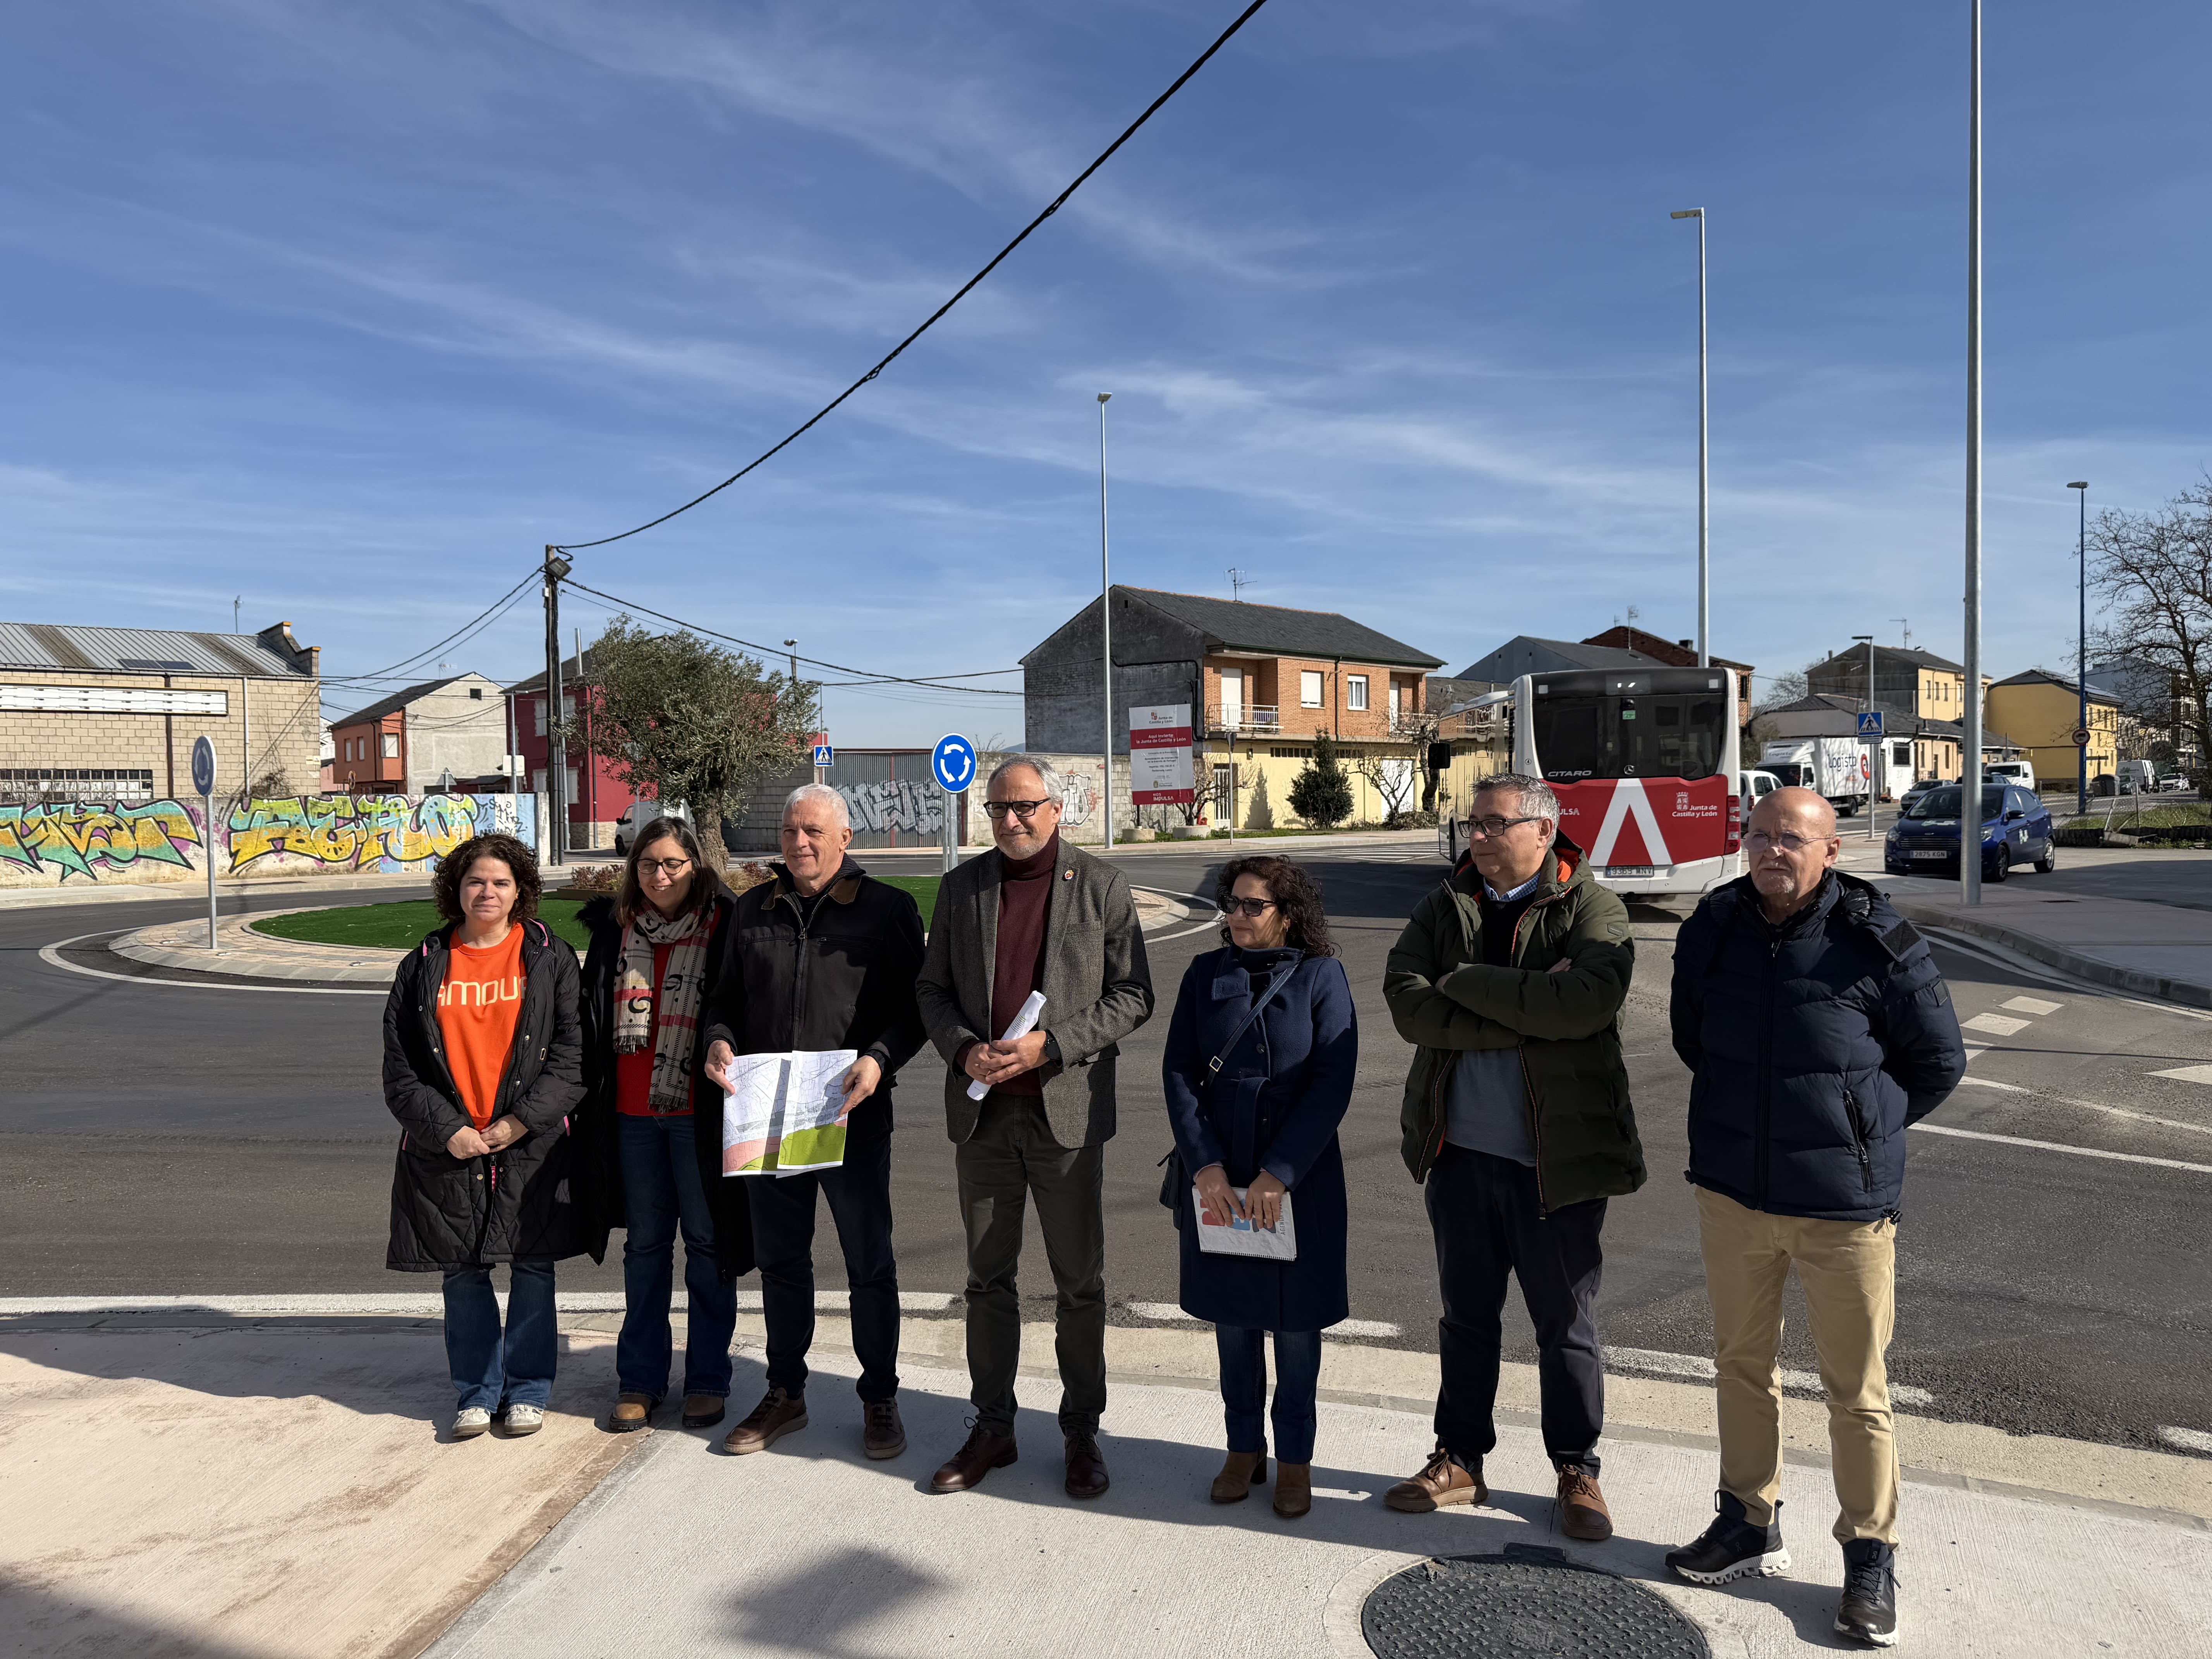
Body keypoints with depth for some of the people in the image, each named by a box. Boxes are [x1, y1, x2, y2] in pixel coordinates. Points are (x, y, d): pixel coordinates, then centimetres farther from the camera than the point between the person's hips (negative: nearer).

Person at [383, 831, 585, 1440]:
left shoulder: (550, 959, 1)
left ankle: (527, 1391, 21)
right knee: (464, 1276, 9)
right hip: (449, 1148, 2)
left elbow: (573, 1053, -4)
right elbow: (400, 1069, 4)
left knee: (532, 1270, 5)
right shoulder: (423, 966, 6)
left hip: (531, 1146, -1)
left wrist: (520, 1122, -11)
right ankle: (478, 1392, 25)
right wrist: (447, 1130, -8)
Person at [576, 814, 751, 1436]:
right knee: (644, 1245, 13)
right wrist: (591, 1100, 9)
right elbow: (593, 1019, 12)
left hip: (700, 1111, -4)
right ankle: (639, 1380, 24)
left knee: (707, 1244, 7)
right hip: (633, 1112, 4)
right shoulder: (614, 929, 6)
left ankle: (708, 1380, 20)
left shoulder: (726, 928, -6)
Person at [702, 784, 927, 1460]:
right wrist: (719, 1040, -3)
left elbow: (914, 1005, -3)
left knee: (870, 1262, 6)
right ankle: (785, 1394, 31)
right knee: (780, 1259, 15)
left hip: (853, 1114, -4)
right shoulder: (754, 909, 11)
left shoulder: (888, 908, -2)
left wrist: (880, 1059, -19)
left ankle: (880, 1398, 22)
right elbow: (729, 996, 18)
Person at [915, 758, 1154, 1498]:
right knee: (988, 1279, 13)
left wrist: (1051, 1045, -15)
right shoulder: (962, 885, 7)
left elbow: (1132, 995, -4)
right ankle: (992, 1427, 28)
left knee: (1080, 1284, 8)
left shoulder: (1101, 885, -2)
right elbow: (933, 988, 10)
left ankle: (1081, 1429, 24)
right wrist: (963, 1049, -9)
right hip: (982, 1111, 3)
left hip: (1067, 1110, -3)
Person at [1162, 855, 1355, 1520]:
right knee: (1232, 1317, 12)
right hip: (1218, 1177, 3)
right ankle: (1244, 1448, 29)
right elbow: (1179, 1073, -1)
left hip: (1299, 1179, -2)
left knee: (1295, 1320, 7)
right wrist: (1205, 1166, -12)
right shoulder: (1205, 975, 2)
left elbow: (1333, 1083, -11)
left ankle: (1295, 1459, 24)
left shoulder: (1322, 976, -6)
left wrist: (1279, 1175, -16)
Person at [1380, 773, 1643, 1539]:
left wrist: (1466, 982, -18)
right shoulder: (1446, 906, 5)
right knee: (1466, 1313, 16)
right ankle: (1461, 1458, 32)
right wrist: (1526, 1011, -20)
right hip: (1461, 1149, 4)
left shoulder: (1591, 909, -6)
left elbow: (1586, 1001, -26)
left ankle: (1577, 1470, 30)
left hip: (1558, 1157, -3)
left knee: (1565, 1323, 11)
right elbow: (1406, 1001, -11)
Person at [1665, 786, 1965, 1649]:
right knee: (1741, 1364, 16)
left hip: (1844, 1202, -4)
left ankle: (1870, 1559, 24)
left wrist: (1863, 1127, 5)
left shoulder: (1877, 941, -13)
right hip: (1731, 1191, 4)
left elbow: (1939, 1061, 1)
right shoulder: (1712, 928, -2)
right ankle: (1750, 1524, 34)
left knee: (1856, 1389, 6)